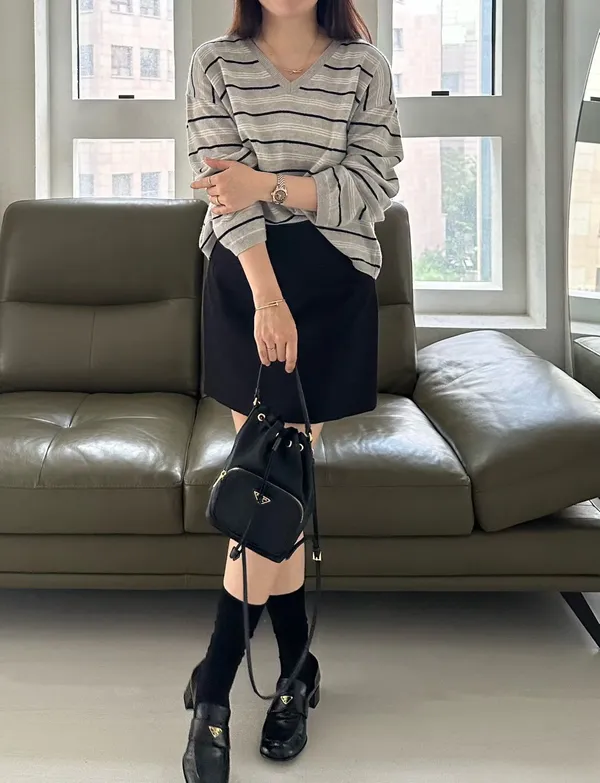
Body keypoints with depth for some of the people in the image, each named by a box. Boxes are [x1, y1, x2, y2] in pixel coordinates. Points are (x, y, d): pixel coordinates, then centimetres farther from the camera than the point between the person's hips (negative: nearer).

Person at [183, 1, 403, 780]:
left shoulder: (364, 67, 3)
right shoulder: (216, 63, 4)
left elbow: (373, 188, -4)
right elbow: (225, 185, -7)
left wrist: (270, 186, -16)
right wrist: (267, 297, -18)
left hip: (331, 285, -1)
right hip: (244, 280, 1)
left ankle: (213, 689, 4)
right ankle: (297, 668, 17)